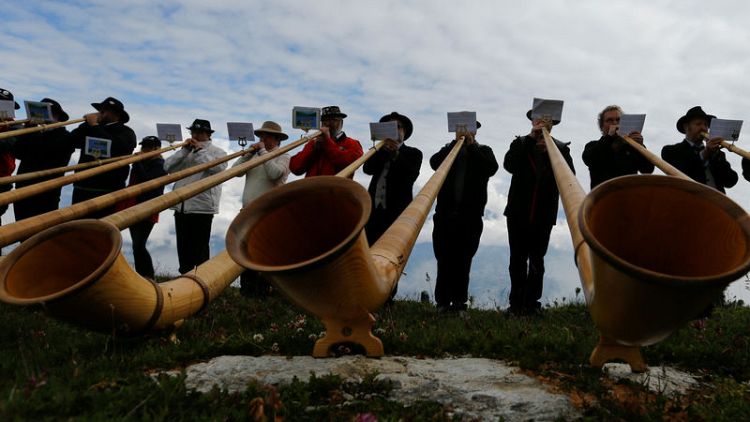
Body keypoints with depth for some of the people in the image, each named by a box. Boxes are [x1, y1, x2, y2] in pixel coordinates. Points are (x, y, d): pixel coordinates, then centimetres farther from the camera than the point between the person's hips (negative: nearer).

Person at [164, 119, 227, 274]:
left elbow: (218, 168, -17)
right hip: (181, 206, 5)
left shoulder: (217, 152, 5)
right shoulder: (186, 151, 19)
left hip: (202, 207, -5)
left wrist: (200, 150, -10)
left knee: (200, 249, -3)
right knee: (183, 247, 11)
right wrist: (184, 150, -1)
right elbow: (168, 167, 7)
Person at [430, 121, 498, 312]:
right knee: (444, 258, -2)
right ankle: (442, 302, 2)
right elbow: (434, 163, -2)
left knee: (463, 259, -1)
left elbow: (491, 168, -6)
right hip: (446, 212, 1)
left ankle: (460, 301, 4)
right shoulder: (448, 149, 18)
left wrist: (471, 146, -4)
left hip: (470, 214, -1)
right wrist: (456, 143, -3)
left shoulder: (483, 151, 14)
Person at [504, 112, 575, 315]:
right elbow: (509, 165, -13)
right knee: (517, 260, 3)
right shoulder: (521, 143, 7)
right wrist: (530, 138, -15)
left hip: (544, 214, 0)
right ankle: (516, 304, 10)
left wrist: (550, 152, -15)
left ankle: (532, 303, 12)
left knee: (537, 261, 5)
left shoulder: (560, 148, 7)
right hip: (518, 212, 0)